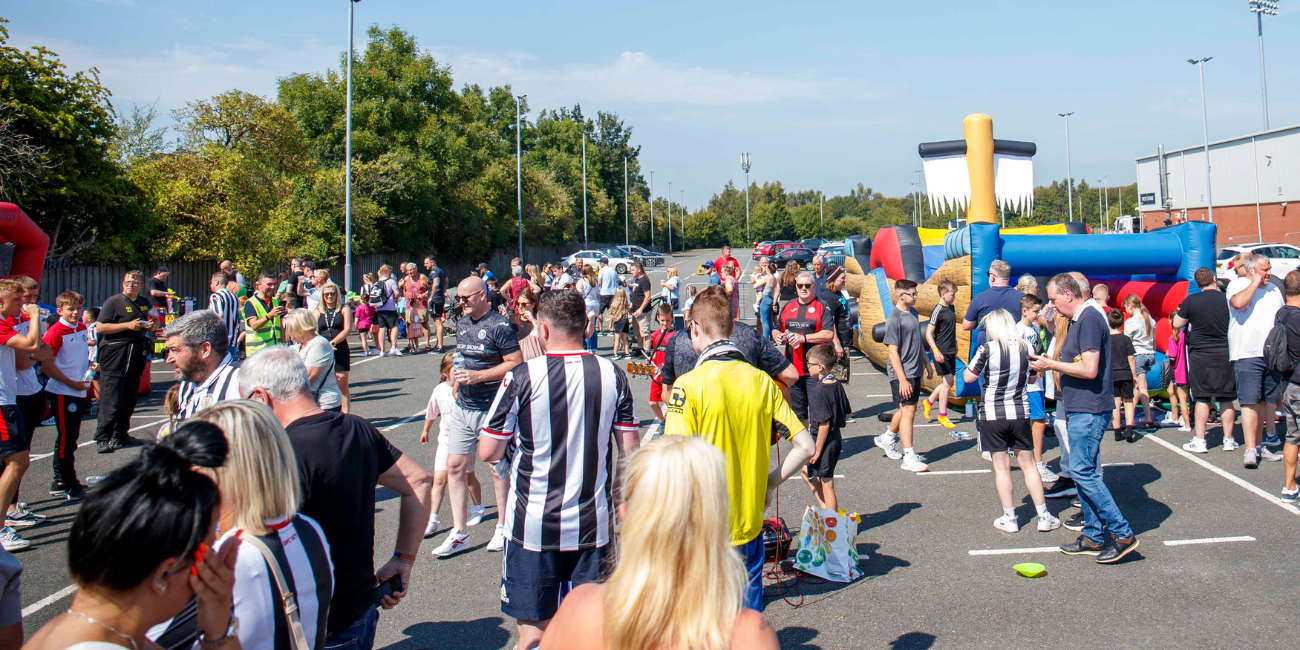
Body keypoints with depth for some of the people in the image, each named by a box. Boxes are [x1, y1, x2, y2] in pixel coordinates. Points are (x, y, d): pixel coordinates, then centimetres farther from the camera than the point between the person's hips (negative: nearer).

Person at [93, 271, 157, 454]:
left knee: (129, 399, 10)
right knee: (111, 400, -9)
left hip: (136, 355, 7)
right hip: (114, 354, -6)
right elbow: (100, 328, -11)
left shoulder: (144, 303, 16)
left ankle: (121, 435, 20)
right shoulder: (113, 301, -4)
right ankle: (102, 439, -5)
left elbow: (149, 325, 31)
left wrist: (150, 326, 7)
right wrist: (128, 325, -18)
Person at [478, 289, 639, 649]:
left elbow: (488, 452, -8)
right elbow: (629, 450, 2)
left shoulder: (522, 377, -12)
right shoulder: (612, 375, -2)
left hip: (533, 525, -3)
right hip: (592, 525, 3)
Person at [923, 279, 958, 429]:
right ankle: (942, 415, 6)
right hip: (941, 352, -8)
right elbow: (928, 333, -18)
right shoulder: (938, 311, -15)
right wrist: (936, 351, -25)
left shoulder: (951, 308, 10)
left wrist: (955, 345, 24)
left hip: (951, 351, 8)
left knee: (950, 382, 11)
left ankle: (928, 402, 27)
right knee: (947, 382, -5)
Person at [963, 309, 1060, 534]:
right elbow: (1032, 378, 12)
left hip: (993, 414, -3)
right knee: (1028, 464, 12)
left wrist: (976, 359, 10)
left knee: (1001, 466, 6)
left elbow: (968, 377, -6)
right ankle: (1044, 516, 17)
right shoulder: (1028, 348, -2)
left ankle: (1009, 518, 12)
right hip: (1020, 413, 3)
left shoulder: (988, 349, -14)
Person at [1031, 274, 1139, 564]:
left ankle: (1122, 534, -3)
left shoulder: (1089, 319, -16)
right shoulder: (1078, 320, 16)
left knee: (1082, 471, -10)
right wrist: (1048, 365, 11)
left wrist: (1052, 365, -12)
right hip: (1078, 409, 10)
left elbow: (1089, 369, -22)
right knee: (1083, 471, 12)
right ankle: (1094, 537, 18)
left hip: (1089, 410, -10)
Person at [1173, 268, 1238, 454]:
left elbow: (1177, 324, 1)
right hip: (1225, 353, 1)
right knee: (1226, 398, 8)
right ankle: (1228, 440, 15)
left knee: (1202, 398, 3)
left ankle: (1199, 441, 3)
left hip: (1200, 353, -1)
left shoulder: (1191, 301, -6)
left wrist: (1181, 311, 18)